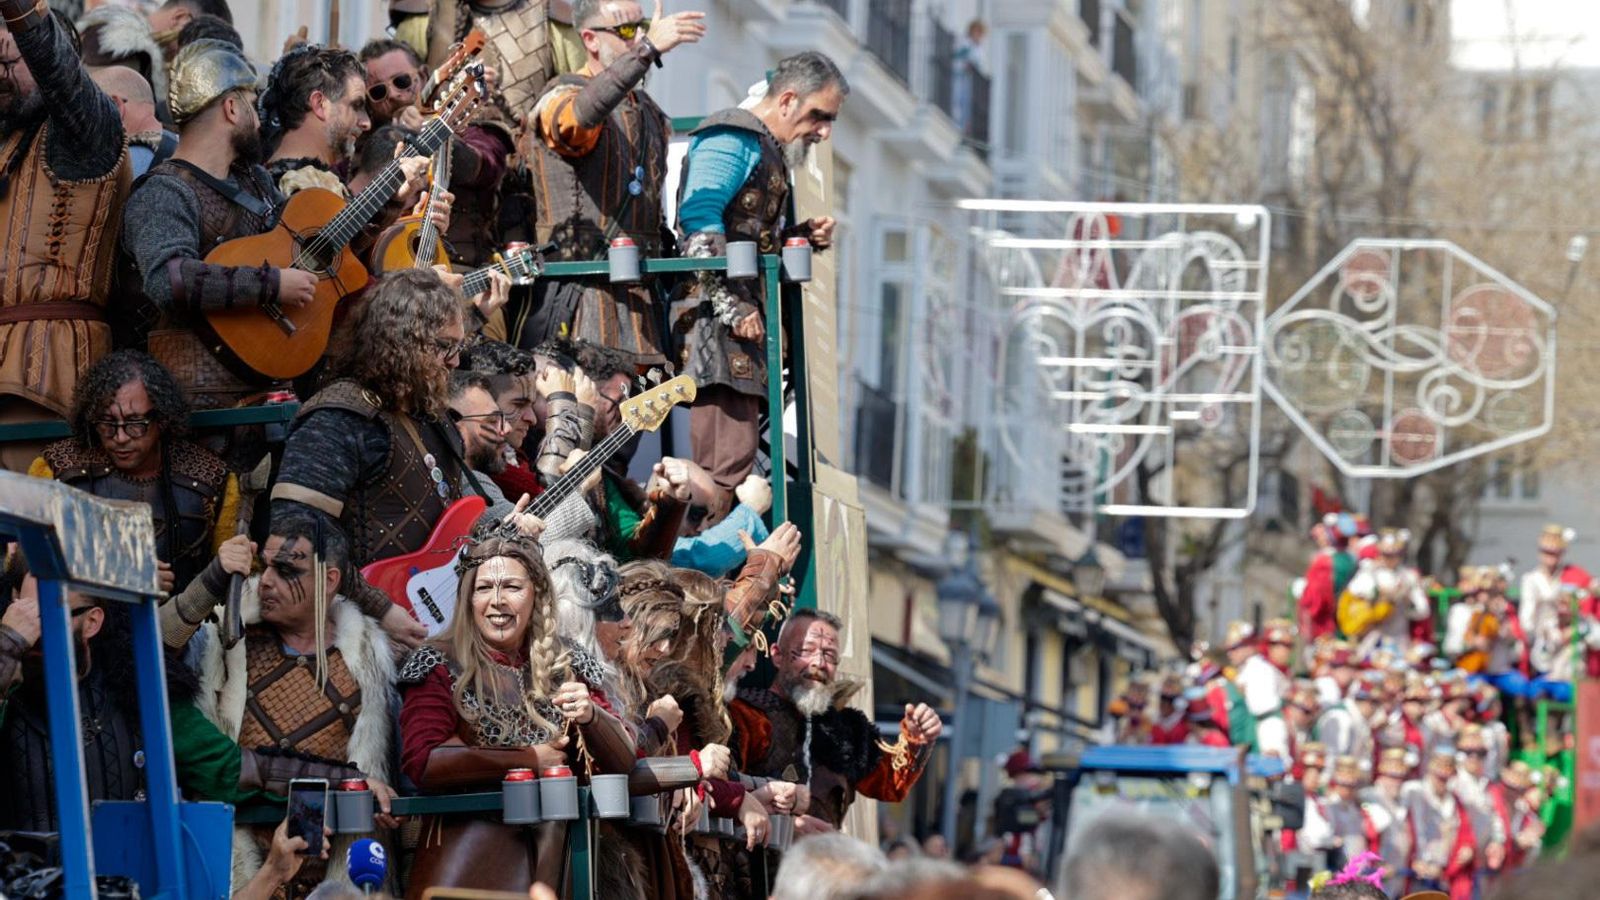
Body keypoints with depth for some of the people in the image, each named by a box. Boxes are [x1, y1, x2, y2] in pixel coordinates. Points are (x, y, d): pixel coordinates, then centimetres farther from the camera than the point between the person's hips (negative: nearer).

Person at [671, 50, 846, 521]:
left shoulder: (768, 152, 25)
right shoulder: (733, 139, -7)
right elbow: (699, 219, -18)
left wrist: (804, 236, 12)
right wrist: (731, 306, -21)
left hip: (745, 322, 11)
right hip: (714, 320, -11)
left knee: (739, 453, 10)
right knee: (728, 456, -16)